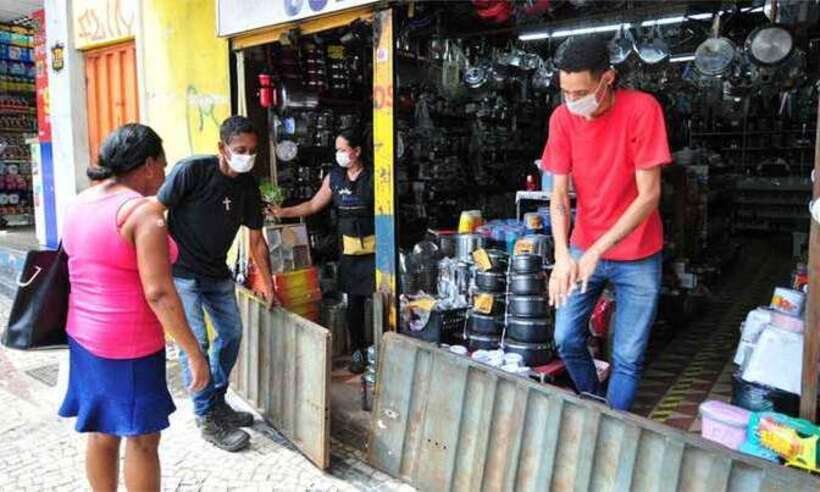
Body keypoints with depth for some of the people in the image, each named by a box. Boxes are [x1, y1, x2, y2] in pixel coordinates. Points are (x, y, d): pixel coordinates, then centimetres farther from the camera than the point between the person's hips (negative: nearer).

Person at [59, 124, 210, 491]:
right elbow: (159, 294, -24)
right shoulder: (142, 211, -20)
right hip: (130, 347, -8)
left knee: (101, 432, 20)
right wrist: (194, 352, -19)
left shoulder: (79, 204, 6)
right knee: (142, 440, 7)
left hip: (83, 337, 8)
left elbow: (82, 272, 15)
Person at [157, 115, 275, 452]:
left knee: (231, 333, 11)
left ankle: (218, 401, 29)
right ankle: (207, 419, 7)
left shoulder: (248, 186, 0)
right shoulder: (192, 170, -18)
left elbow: (256, 238, 8)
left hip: (217, 273, 7)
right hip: (181, 272, -7)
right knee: (195, 342, -8)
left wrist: (267, 282, 10)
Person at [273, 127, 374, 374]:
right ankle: (358, 351, 22)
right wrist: (283, 212, 8)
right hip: (349, 249, 5)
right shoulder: (334, 178, 7)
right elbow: (313, 205, 15)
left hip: (373, 247, -5)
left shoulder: (373, 178, -8)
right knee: (353, 301, 9)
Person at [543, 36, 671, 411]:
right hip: (583, 249, 3)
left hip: (636, 255, -3)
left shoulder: (642, 109, -17)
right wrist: (562, 255, -20)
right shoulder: (562, 118, -6)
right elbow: (559, 194, -5)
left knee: (628, 357, 1)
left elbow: (649, 195, -19)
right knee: (566, 339, 6)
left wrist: (597, 250, -25)